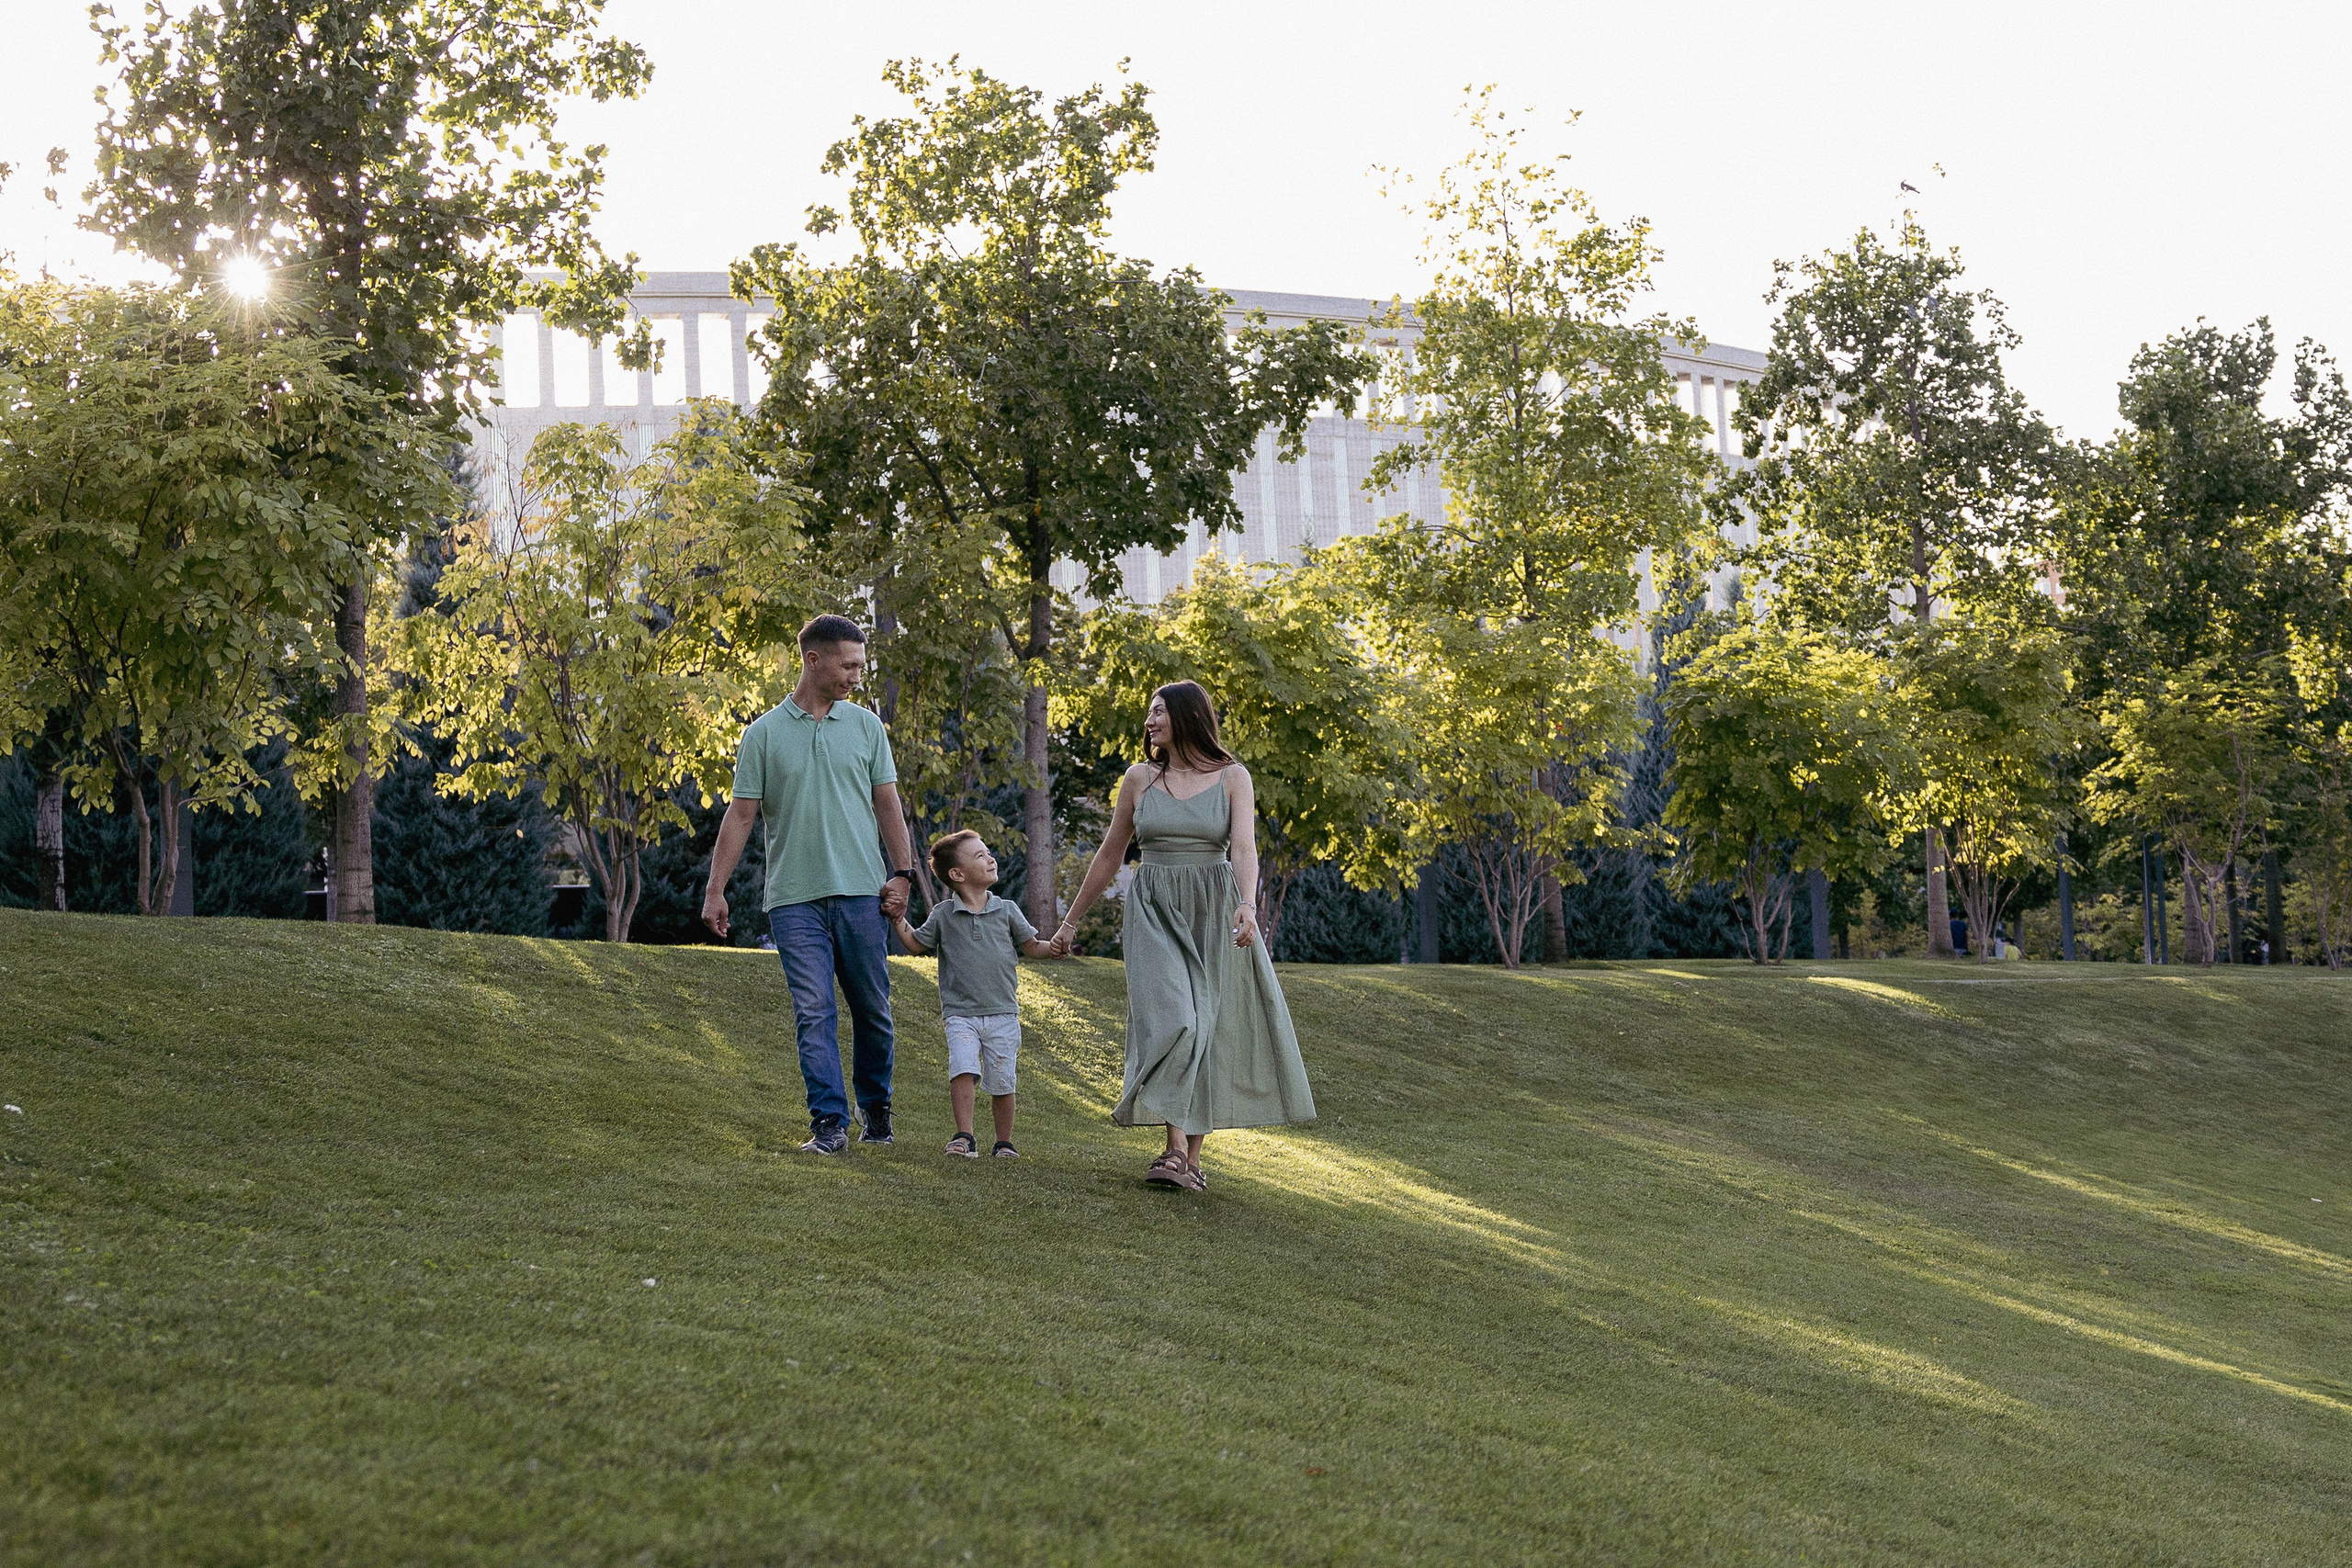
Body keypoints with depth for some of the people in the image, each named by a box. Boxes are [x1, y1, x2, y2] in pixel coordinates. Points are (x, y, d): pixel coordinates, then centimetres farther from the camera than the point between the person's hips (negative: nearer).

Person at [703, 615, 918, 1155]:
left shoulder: (866, 726, 9)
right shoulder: (764, 733, 4)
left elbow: (887, 805, 11)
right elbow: (740, 815, 4)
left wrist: (901, 873, 1)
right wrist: (715, 890, 0)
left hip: (861, 891, 2)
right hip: (794, 896, -2)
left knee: (873, 1009, 6)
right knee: (813, 1013, -6)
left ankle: (875, 1107, 25)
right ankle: (829, 1122, -5)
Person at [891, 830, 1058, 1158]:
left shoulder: (1006, 910, 6)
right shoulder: (943, 915, 4)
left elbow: (1031, 946, 11)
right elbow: (917, 943, 16)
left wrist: (1052, 947, -9)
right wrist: (898, 920, 2)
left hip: (1002, 1013, 1)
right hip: (960, 1013, -1)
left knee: (1002, 1081, 2)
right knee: (963, 1069, -22)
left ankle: (1004, 1142, 18)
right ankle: (964, 1137, -15)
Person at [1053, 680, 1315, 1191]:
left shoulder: (1232, 777, 1)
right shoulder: (1139, 778, 7)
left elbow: (1244, 847, -13)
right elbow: (1110, 854, 15)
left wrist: (1247, 905, -32)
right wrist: (1072, 921, 18)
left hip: (1214, 913, 0)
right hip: (1156, 912, 0)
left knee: (1207, 1026, 0)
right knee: (1170, 1020, -17)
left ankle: (1193, 1155, 8)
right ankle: (1175, 1150, -21)